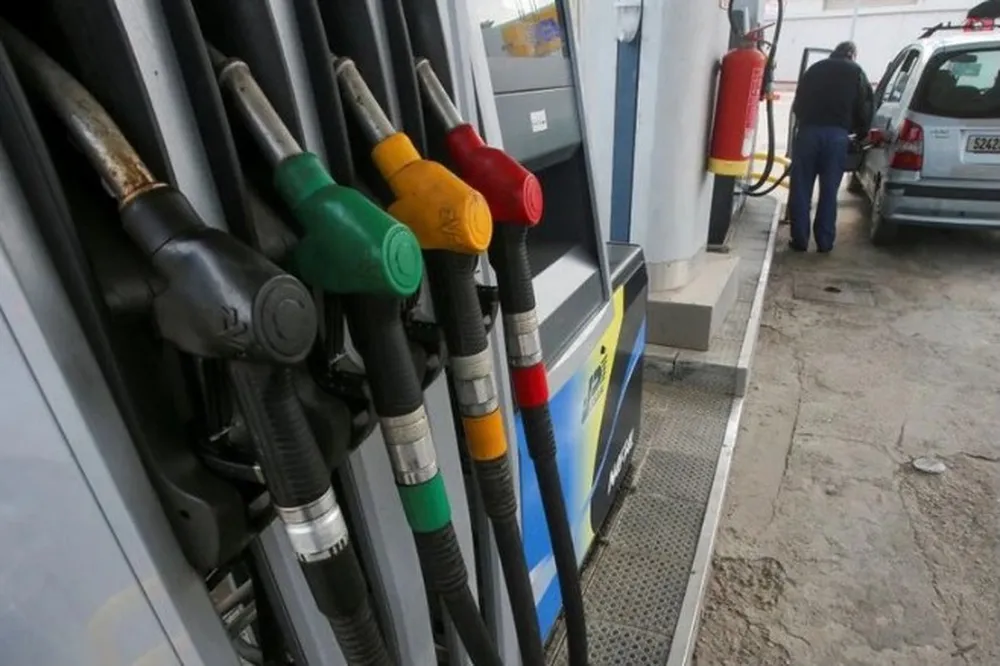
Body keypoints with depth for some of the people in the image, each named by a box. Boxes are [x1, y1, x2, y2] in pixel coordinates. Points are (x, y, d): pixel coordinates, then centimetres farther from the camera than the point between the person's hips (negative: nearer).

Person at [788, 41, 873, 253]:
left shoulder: (814, 69, 23)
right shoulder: (857, 73, 17)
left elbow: (797, 104, 21)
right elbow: (865, 110, 11)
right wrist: (860, 134, 25)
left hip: (808, 131, 1)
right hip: (837, 135, -1)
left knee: (801, 189, 3)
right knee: (829, 191, 4)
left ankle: (800, 240, 1)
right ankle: (825, 241, 6)